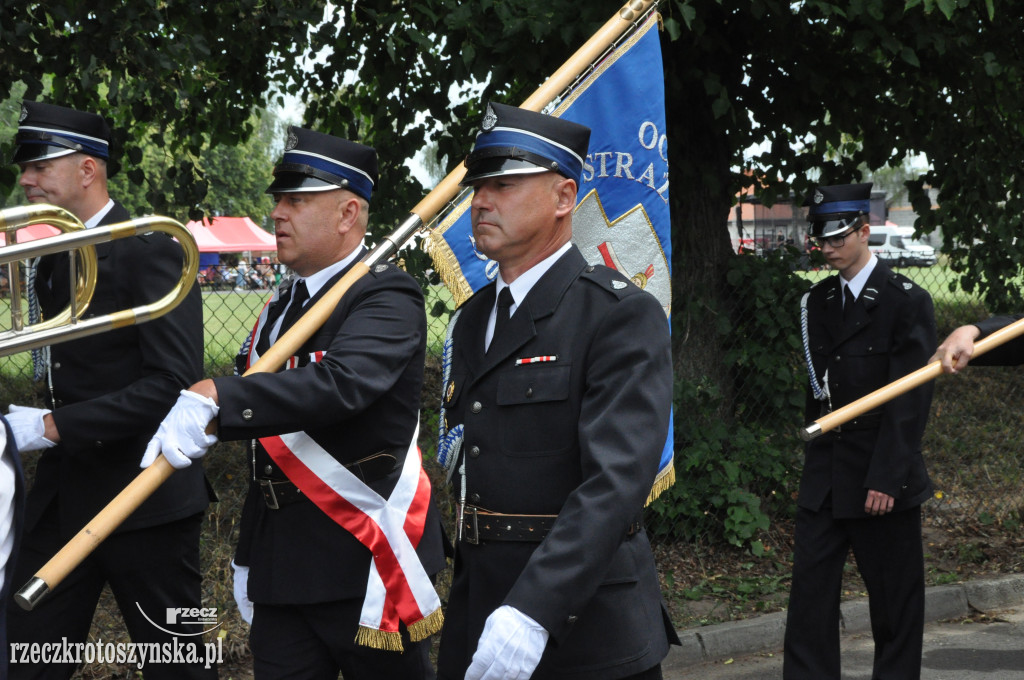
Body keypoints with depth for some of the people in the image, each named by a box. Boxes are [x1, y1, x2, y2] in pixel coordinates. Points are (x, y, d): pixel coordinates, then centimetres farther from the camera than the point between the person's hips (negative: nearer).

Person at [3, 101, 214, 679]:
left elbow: (174, 382, -22)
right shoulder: (53, 258, 13)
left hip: (145, 500, -8)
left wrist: (53, 426, -21)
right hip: (65, 496, 8)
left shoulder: (150, 252, -13)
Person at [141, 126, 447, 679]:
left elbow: (341, 384, -32)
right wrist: (248, 556, 18)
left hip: (370, 568, -7)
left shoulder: (388, 299, -11)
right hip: (280, 569, 7)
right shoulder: (278, 309, 15)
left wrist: (213, 399, -42)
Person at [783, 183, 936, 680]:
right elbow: (817, 389, 13)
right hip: (824, 478, 5)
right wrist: (813, 463, 5)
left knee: (894, 597, 4)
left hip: (881, 477, -5)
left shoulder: (907, 302, -7)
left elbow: (910, 400, -12)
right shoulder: (816, 302, 11)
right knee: (810, 590, 1)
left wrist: (886, 479, -17)